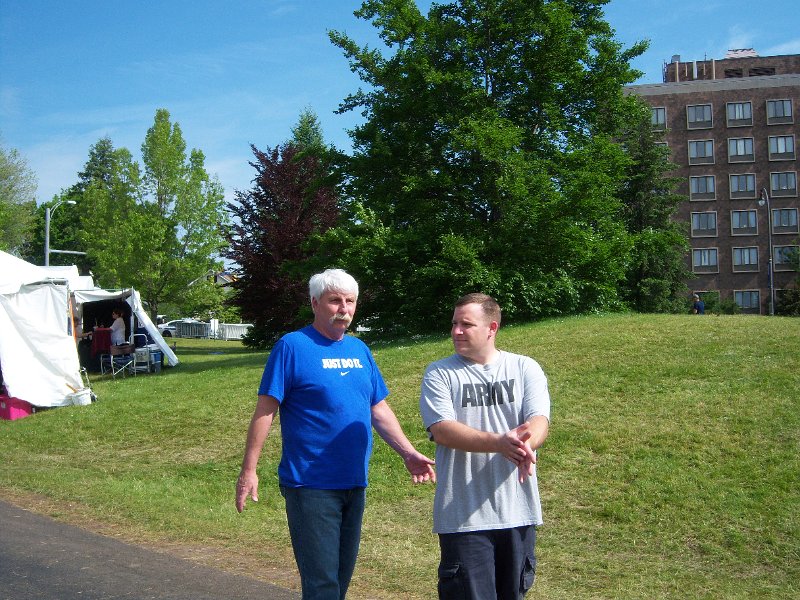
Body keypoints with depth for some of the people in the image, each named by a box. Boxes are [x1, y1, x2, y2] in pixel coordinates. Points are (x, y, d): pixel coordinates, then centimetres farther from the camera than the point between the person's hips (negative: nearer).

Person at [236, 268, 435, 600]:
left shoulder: (359, 349, 10)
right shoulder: (292, 346, -9)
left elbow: (379, 409, 14)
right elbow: (265, 410, -10)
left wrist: (409, 454, 5)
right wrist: (248, 470, -13)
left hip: (354, 484, 7)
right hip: (310, 485, -6)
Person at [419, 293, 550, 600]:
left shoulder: (525, 368, 6)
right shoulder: (439, 373, 0)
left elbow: (539, 420, -7)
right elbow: (441, 430, -13)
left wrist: (527, 441, -32)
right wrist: (499, 443, -28)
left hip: (519, 512, 3)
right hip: (463, 516, -2)